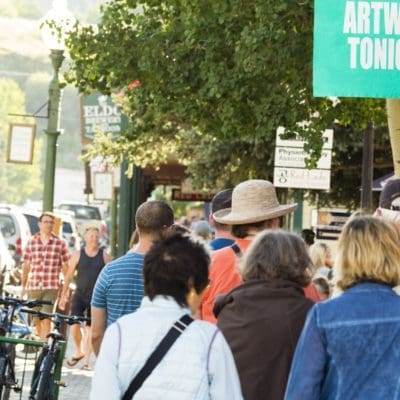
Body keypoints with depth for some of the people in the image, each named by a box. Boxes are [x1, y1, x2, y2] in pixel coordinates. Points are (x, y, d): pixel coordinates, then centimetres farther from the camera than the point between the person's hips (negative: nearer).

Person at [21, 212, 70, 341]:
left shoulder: (60, 243, 1)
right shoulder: (31, 242, 6)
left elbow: (65, 266, 6)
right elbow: (26, 266, 11)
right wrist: (23, 286, 11)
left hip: (52, 287, -2)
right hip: (34, 286, 3)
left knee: (46, 318, -14)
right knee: (36, 319, 9)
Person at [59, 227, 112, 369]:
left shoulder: (105, 256, 2)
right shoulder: (77, 255, 4)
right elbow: (69, 276, 8)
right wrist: (63, 296, 5)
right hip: (80, 294, 1)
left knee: (90, 328, 1)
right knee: (74, 325, -9)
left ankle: (87, 360, 9)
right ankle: (78, 352, 16)